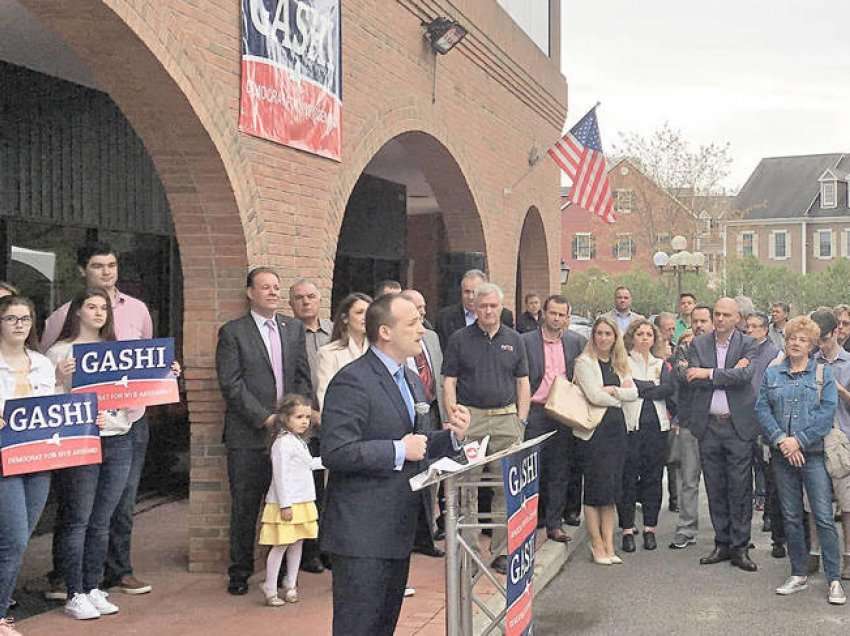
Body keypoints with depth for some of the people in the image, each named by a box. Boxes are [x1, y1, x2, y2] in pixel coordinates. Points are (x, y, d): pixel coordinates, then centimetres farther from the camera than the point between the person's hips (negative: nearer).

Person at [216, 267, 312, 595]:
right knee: (245, 506, 3)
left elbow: (303, 377, 12)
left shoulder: (294, 328, 13)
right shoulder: (232, 332, -1)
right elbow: (231, 384, -8)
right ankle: (239, 572, 15)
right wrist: (264, 417, -13)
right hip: (248, 435, -3)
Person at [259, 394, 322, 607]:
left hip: (303, 502, 9)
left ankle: (290, 585, 24)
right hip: (287, 504, -9)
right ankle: (270, 590, 4)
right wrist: (285, 505, -20)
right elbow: (280, 475, -19)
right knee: (281, 545, -4)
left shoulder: (299, 442, 14)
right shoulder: (283, 442, -17)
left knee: (297, 543, 13)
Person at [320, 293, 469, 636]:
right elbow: (335, 452, -24)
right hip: (361, 533, -9)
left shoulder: (411, 380, 15)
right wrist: (399, 450, -21)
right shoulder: (352, 381, -16)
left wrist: (452, 436, 2)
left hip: (398, 528, 9)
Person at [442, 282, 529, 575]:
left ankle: (501, 552, 11)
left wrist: (521, 420, 4)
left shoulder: (513, 340, 12)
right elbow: (449, 382, 1)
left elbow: (523, 383, 13)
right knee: (466, 489, 0)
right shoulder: (460, 339, 4)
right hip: (469, 419, -2)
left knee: (507, 487, 2)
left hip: (506, 419, 2)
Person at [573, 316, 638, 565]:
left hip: (616, 428, 6)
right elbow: (594, 395, -13)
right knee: (595, 488, -3)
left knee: (611, 489, 7)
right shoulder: (584, 362, -4)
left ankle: (609, 545, 11)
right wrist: (620, 394, 1)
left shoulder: (620, 364, 16)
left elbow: (633, 393, 6)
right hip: (593, 430, -6)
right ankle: (597, 545, 6)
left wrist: (613, 390, -11)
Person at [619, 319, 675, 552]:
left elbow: (671, 388, -1)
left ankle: (650, 528, 13)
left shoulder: (662, 364, 17)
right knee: (628, 477, -4)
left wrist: (641, 390, -8)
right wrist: (654, 386, -6)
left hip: (656, 426, 3)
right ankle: (627, 529, 3)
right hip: (630, 425, -3)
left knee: (653, 476, 4)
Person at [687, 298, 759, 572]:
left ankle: (740, 547, 7)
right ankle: (721, 544, 18)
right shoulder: (698, 344, 6)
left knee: (740, 488, -1)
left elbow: (745, 376, -15)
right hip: (708, 425, 2)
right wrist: (729, 374, -12)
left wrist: (710, 374, -15)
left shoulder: (748, 344, 1)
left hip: (739, 425, -2)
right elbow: (694, 379, -7)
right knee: (715, 488, 8)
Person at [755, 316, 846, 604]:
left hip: (813, 453, -3)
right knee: (791, 517, 9)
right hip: (782, 454, 3)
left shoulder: (823, 373, 3)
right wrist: (781, 440, -11)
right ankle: (799, 575, 19)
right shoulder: (772, 374, 11)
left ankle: (834, 580, 0)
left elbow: (827, 412, -6)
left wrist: (799, 441, -14)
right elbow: (762, 409, 3)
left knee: (824, 517, -7)